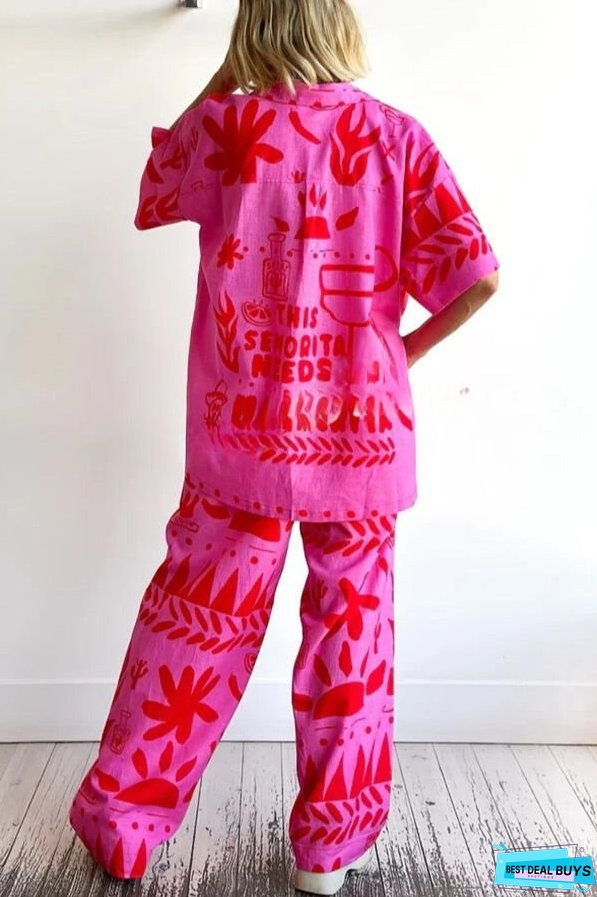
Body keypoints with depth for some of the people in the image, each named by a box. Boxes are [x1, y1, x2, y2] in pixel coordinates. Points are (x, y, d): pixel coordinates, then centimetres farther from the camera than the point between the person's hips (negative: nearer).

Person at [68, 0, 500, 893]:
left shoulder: (229, 124, -1)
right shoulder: (399, 135, 2)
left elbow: (157, 185, 20)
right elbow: (476, 276, -5)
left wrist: (226, 75, 19)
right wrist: (409, 348, 10)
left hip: (246, 429, 0)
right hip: (363, 433, 1)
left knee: (193, 623, 11)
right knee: (354, 630, 12)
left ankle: (121, 820, 28)